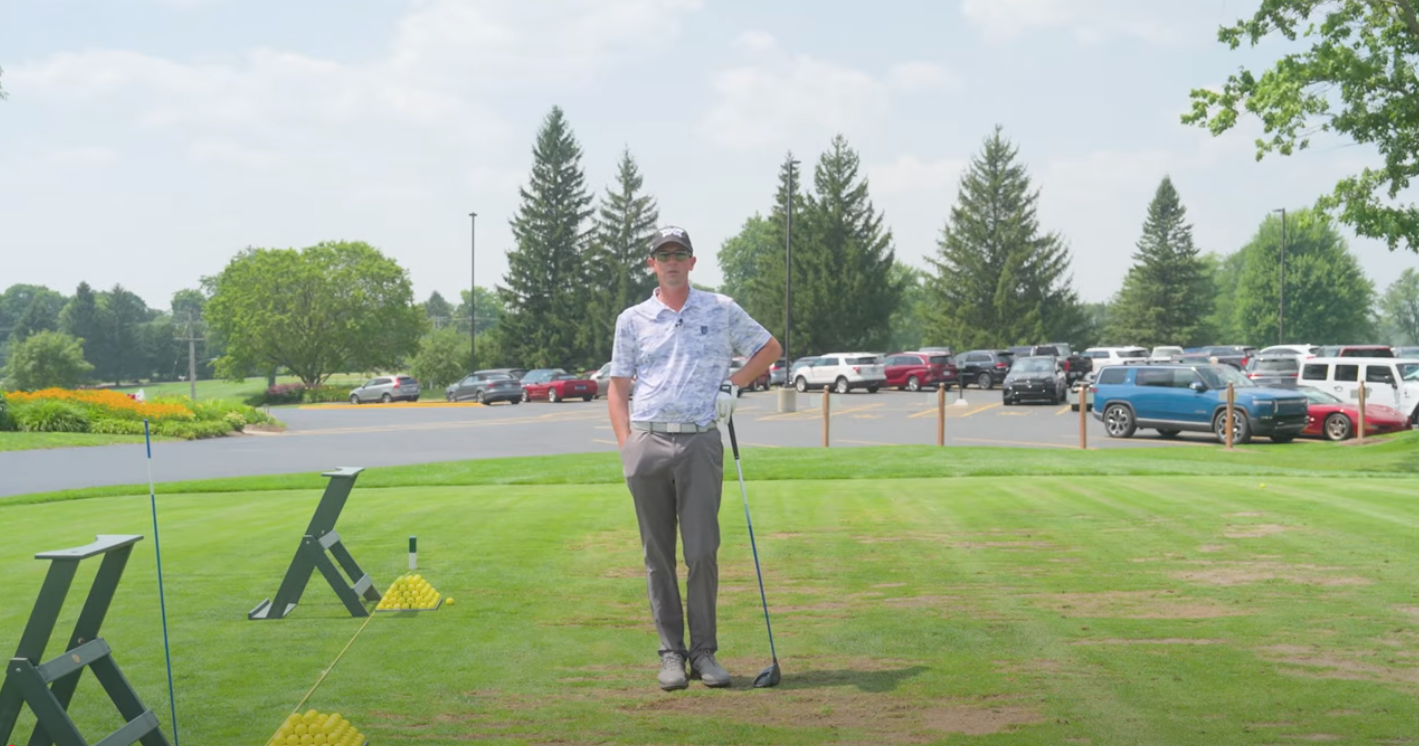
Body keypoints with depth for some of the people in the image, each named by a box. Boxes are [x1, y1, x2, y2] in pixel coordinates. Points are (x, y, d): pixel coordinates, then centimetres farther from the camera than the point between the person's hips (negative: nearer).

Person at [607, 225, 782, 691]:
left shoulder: (721, 310, 10)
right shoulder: (632, 320, 11)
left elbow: (769, 348, 20)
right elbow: (617, 388, 12)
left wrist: (735, 385, 5)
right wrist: (626, 446, 1)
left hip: (699, 443, -1)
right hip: (647, 443, 1)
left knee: (702, 552, -5)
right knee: (658, 556, 3)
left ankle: (704, 651, 5)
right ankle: (671, 652, 10)